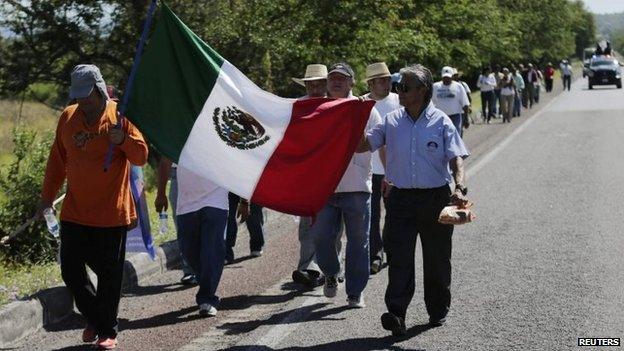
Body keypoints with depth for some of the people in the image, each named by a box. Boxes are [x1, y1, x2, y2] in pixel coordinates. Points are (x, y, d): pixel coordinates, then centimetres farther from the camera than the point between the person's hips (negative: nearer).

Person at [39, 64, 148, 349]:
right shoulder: (68, 117, 6)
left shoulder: (120, 115, -5)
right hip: (74, 212, 4)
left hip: (111, 213, -4)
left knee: (109, 274, 2)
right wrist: (48, 195, 15)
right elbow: (57, 159, 16)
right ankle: (94, 318, 28)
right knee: (70, 271, 5)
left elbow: (141, 156, -7)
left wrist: (124, 139, -25)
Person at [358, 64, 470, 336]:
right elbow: (361, 145, 4)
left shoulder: (441, 122, -2)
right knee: (398, 257, -10)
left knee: (436, 258, 10)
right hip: (401, 198, 1)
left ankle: (438, 311, 27)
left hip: (436, 198, -1)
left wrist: (459, 187, -23)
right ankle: (396, 313, -13)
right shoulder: (392, 121, 6)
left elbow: (456, 158, -7)